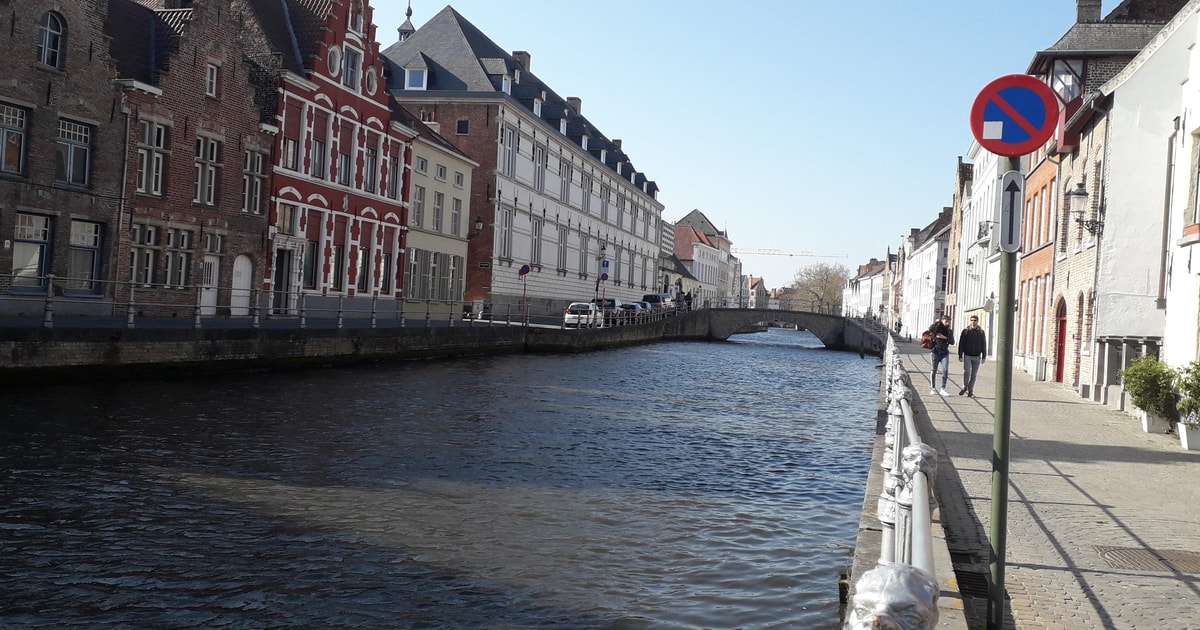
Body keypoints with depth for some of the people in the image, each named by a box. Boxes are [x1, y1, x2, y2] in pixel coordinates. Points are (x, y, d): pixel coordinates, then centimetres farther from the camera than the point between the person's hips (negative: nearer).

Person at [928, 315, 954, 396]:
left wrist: (945, 338, -13)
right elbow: (930, 329, -22)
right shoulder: (937, 328, -1)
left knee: (945, 370, -10)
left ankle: (942, 389, -7)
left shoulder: (950, 331, 12)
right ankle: (933, 388, 15)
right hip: (935, 351, -3)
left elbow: (952, 341, 1)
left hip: (944, 353, 3)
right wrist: (936, 322, -17)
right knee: (934, 370, 4)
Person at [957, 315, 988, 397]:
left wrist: (984, 357, 4)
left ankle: (970, 391, 10)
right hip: (967, 356, -2)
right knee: (966, 371, -16)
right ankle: (965, 387, 5)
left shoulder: (981, 332, 5)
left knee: (974, 375, 3)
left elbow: (984, 345, 9)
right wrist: (960, 356, -4)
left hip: (977, 357, 2)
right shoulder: (966, 331, 0)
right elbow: (961, 344, 0)